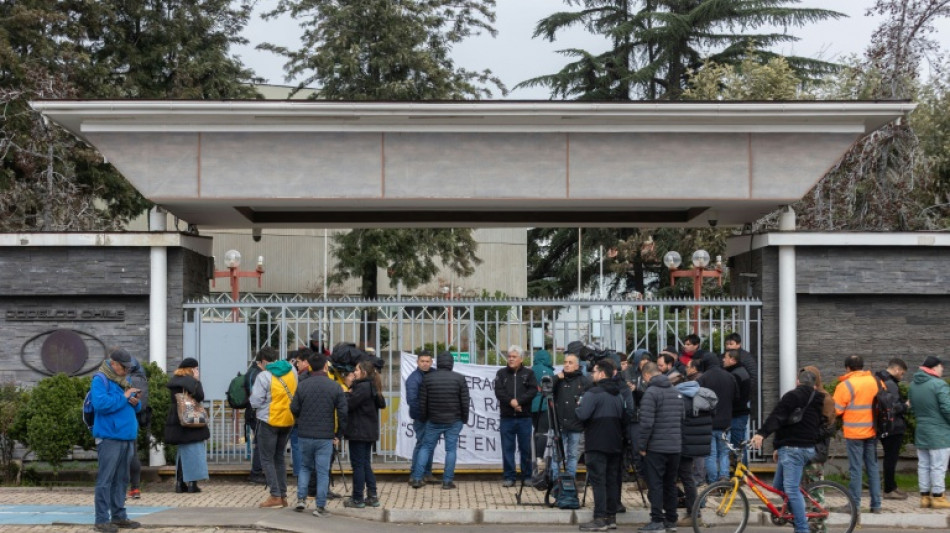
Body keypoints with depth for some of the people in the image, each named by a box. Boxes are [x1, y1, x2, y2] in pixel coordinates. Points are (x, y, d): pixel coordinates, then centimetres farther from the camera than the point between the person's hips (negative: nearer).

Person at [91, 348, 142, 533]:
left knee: (121, 479, 12)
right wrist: (124, 397, -18)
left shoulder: (124, 380, 17)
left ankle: (118, 516, 19)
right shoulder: (100, 380, -7)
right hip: (109, 437, -8)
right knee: (105, 479, -6)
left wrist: (135, 402, 0)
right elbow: (100, 403, -23)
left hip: (126, 437, 8)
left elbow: (134, 408, 23)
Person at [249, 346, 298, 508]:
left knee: (267, 459, 3)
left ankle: (275, 496, -3)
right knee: (279, 458, 16)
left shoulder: (264, 376, -16)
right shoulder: (292, 371, 2)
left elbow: (255, 402, -15)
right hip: (288, 420, 6)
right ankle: (283, 495, 15)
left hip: (269, 421, -6)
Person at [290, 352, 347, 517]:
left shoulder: (302, 385, -3)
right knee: (323, 471, 3)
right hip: (326, 437, -1)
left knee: (305, 467, 19)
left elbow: (294, 409, 0)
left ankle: (301, 499, 10)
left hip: (305, 435, 1)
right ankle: (320, 507, 3)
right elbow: (343, 412, -5)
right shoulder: (335, 387, -4)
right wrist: (339, 435, 4)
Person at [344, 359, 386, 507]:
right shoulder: (371, 387, 12)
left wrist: (348, 388, -6)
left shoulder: (362, 387, -18)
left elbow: (348, 405, -20)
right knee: (366, 464, 14)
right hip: (369, 432, 9)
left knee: (358, 465, -2)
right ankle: (372, 496, 15)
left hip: (358, 432, -9)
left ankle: (357, 499, 3)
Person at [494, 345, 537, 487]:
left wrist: (518, 401, -17)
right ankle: (509, 477, 8)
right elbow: (499, 391, -4)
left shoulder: (528, 373, 6)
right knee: (507, 448, 2)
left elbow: (533, 390, -7)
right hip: (507, 417, 1)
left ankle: (527, 476, 13)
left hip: (524, 418, -1)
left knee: (525, 448, 4)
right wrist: (511, 401, -18)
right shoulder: (502, 373, 8)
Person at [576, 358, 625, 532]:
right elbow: (623, 418, 19)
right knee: (612, 480, 11)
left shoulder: (593, 393, -12)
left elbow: (582, 415, -20)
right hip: (615, 444, 8)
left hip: (597, 444, -8)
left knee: (598, 481, -6)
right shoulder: (618, 395, 15)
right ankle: (611, 516, 14)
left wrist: (577, 408, 0)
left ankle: (600, 519, -9)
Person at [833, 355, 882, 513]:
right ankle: (876, 504, 13)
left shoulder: (845, 385, -12)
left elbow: (836, 410, -11)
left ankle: (855, 504, 3)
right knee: (873, 466, 12)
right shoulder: (877, 382, 4)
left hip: (854, 433, -5)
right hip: (873, 431, 5)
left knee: (855, 468, 1)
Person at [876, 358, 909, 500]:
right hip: (894, 428, -10)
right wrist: (905, 406, -9)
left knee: (890, 456, 18)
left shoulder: (879, 380, 13)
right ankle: (889, 490, 2)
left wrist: (903, 402, 15)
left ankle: (892, 486, 26)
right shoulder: (890, 384, -19)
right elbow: (893, 407, -26)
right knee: (891, 457, -3)